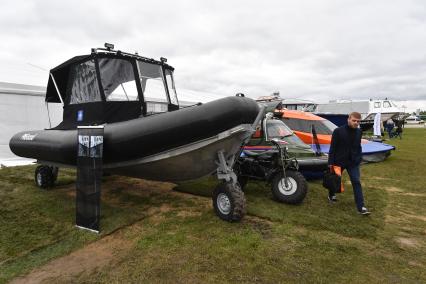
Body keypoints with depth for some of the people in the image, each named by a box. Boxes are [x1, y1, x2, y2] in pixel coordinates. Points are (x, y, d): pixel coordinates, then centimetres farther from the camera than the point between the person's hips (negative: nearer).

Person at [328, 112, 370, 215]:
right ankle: (331, 195, 41)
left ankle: (361, 207, -3)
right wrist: (331, 162, -13)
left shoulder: (359, 132, 3)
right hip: (339, 161, -3)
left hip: (353, 162, 3)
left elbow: (358, 147, 14)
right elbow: (332, 148, -12)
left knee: (357, 182, -4)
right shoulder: (338, 131, -13)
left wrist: (359, 159, 10)